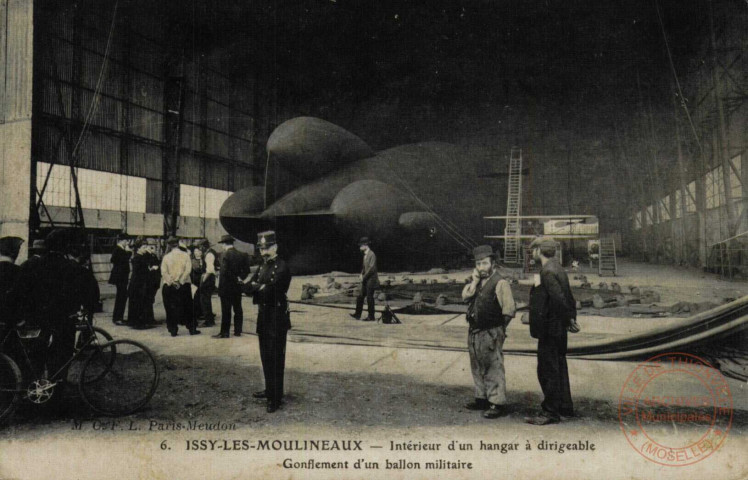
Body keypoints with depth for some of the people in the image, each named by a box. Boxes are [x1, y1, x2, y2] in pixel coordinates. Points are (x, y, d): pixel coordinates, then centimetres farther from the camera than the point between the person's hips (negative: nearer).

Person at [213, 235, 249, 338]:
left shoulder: (225, 254, -14)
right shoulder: (241, 255, 5)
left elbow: (225, 271, -20)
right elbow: (246, 270, 5)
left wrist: (235, 279, -9)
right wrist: (240, 278, 2)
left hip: (226, 287, -6)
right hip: (237, 287, 6)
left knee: (226, 311, -1)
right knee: (238, 309, 11)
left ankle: (224, 332, 3)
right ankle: (238, 331, 16)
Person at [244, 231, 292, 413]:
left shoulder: (282, 267, -14)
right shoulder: (262, 266, 13)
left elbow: (271, 291, -22)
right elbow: (247, 288, 6)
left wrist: (257, 286, -6)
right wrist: (260, 286, -14)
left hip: (277, 318, -8)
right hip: (263, 316, 8)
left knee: (275, 358, -2)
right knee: (266, 356, 16)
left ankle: (276, 398, 5)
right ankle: (269, 390, 30)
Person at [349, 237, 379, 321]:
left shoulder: (371, 255, -15)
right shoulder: (365, 255, 13)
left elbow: (372, 268, -20)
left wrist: (364, 277, -13)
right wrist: (362, 274, 8)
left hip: (371, 280, -9)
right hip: (365, 280, 9)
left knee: (369, 298, -4)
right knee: (360, 297, 9)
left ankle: (371, 317, 4)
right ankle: (357, 314, 17)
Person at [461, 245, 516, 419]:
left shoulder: (500, 283, -12)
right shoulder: (478, 282, 12)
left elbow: (510, 309, -15)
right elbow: (465, 296, 1)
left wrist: (499, 327, -7)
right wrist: (474, 280, -6)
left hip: (490, 334, -8)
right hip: (474, 332, 8)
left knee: (494, 369, -3)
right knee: (478, 368, 17)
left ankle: (496, 403, 5)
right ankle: (482, 399, 29)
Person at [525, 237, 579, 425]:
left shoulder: (548, 272, -20)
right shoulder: (557, 268, 11)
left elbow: (559, 299, -25)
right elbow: (568, 297, 15)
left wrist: (568, 319, -13)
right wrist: (571, 318, 14)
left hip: (549, 328, -10)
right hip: (558, 328, 10)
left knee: (547, 370, -2)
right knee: (559, 367, 19)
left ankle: (551, 412, 6)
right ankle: (565, 406, 31)